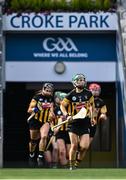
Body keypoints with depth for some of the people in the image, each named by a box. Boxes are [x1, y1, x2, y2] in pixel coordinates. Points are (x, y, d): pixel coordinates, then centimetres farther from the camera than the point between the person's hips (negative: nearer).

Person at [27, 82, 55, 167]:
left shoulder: (51, 99, 3)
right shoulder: (37, 97, -11)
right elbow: (29, 110, -14)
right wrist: (34, 109, -30)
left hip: (45, 121, 2)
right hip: (35, 121, -2)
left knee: (44, 136, -24)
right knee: (34, 140, 11)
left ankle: (40, 157, -21)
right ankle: (31, 156, 37)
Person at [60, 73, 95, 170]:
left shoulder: (88, 94, 3)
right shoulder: (71, 95, -4)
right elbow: (62, 105, 3)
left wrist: (91, 117, 19)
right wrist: (67, 115, -11)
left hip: (85, 122, 2)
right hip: (74, 122, -2)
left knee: (84, 146, -9)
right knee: (74, 145, -6)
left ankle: (78, 161, 16)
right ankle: (72, 165, 9)